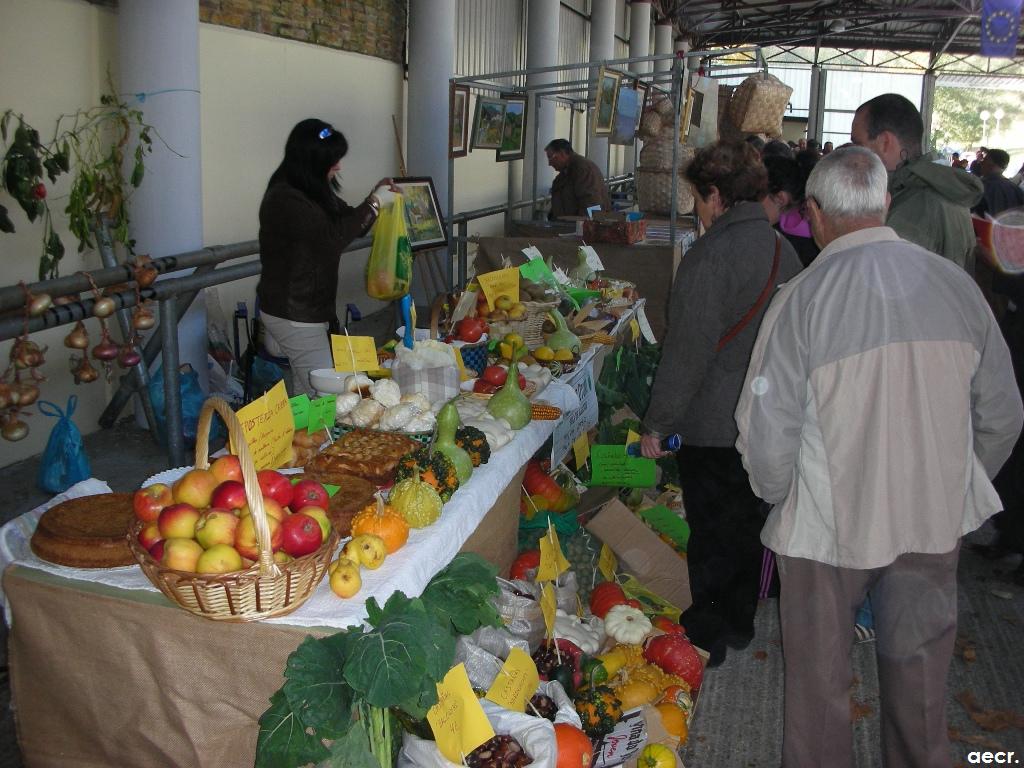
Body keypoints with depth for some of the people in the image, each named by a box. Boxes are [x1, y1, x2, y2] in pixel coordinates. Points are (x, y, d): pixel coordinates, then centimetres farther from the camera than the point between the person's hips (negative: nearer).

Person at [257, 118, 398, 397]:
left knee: (305, 394, 13)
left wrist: (374, 197, 3)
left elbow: (347, 224, 21)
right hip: (293, 314, -9)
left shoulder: (314, 193, 10)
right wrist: (374, 204, -18)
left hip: (309, 309, 9)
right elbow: (332, 237, -27)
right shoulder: (285, 199, -20)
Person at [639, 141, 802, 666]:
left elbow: (687, 352, -21)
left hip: (714, 426, -7)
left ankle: (706, 636, 21)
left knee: (711, 532, 7)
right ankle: (739, 622, 35)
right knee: (747, 523, 20)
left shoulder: (709, 256, -19)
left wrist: (657, 424, -13)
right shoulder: (782, 249, 4)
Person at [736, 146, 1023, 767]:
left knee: (821, 681, 17)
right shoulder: (956, 284, -6)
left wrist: (780, 499, 4)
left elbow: (767, 435, -17)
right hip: (935, 525, 4)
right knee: (920, 678, 23)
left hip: (829, 528, -3)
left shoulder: (802, 298, -19)